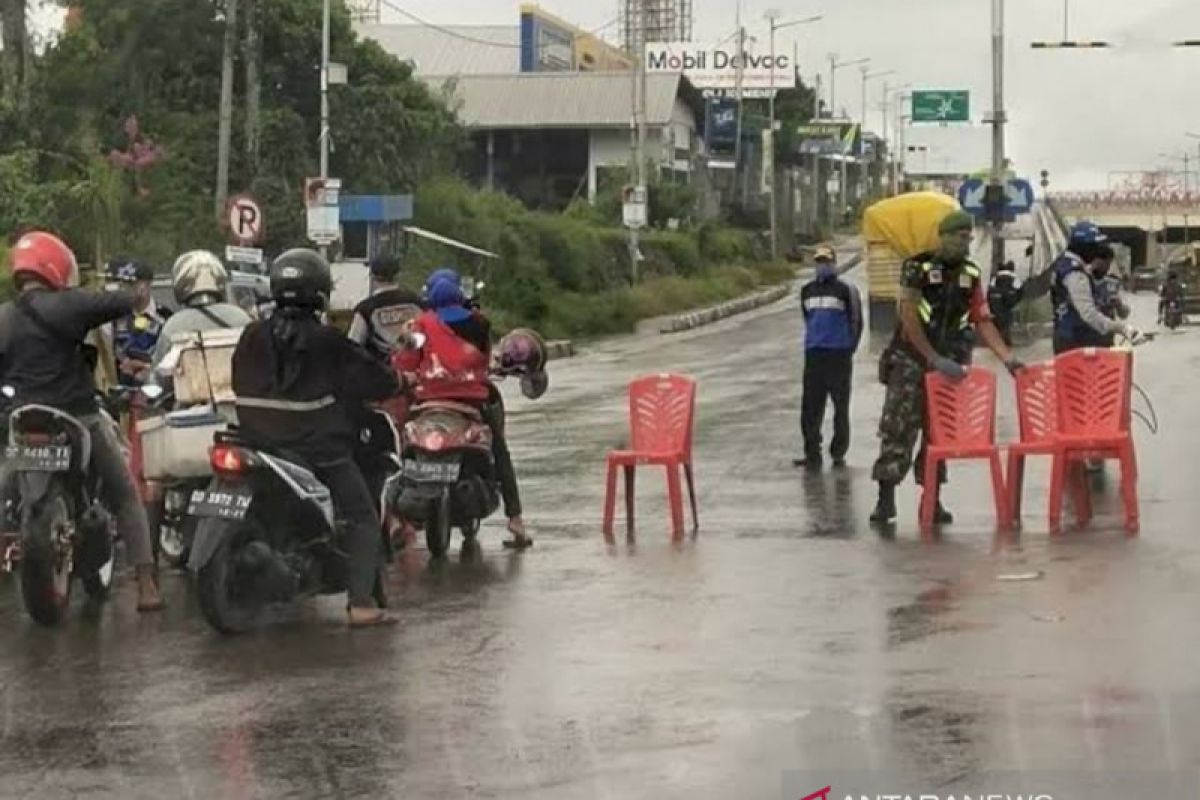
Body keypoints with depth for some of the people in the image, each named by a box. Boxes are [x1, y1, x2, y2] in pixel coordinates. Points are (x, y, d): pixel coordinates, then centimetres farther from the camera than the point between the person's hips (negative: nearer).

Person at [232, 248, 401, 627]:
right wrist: (392, 383, 11)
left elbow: (238, 383, 13)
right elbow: (376, 380, -10)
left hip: (259, 443, 5)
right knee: (363, 518, 1)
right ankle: (361, 603, -9)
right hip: (321, 449, -5)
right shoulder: (327, 342, -14)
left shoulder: (253, 336, 0)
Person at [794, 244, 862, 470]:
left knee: (841, 407, 2)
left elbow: (856, 322, 1)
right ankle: (812, 453, 6)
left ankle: (838, 453, 10)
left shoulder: (845, 290, -2)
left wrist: (849, 350, -1)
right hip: (813, 355, 4)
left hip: (839, 355, -4)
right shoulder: (807, 290, 13)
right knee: (810, 408, 1)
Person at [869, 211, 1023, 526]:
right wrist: (935, 360, -22)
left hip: (951, 364, 5)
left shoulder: (971, 275, 8)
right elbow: (909, 320, -15)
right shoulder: (917, 268, -8)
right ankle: (886, 499, -6)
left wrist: (1008, 358, -4)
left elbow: (983, 321, 8)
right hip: (911, 361, -5)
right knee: (897, 428, -8)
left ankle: (932, 499, 12)